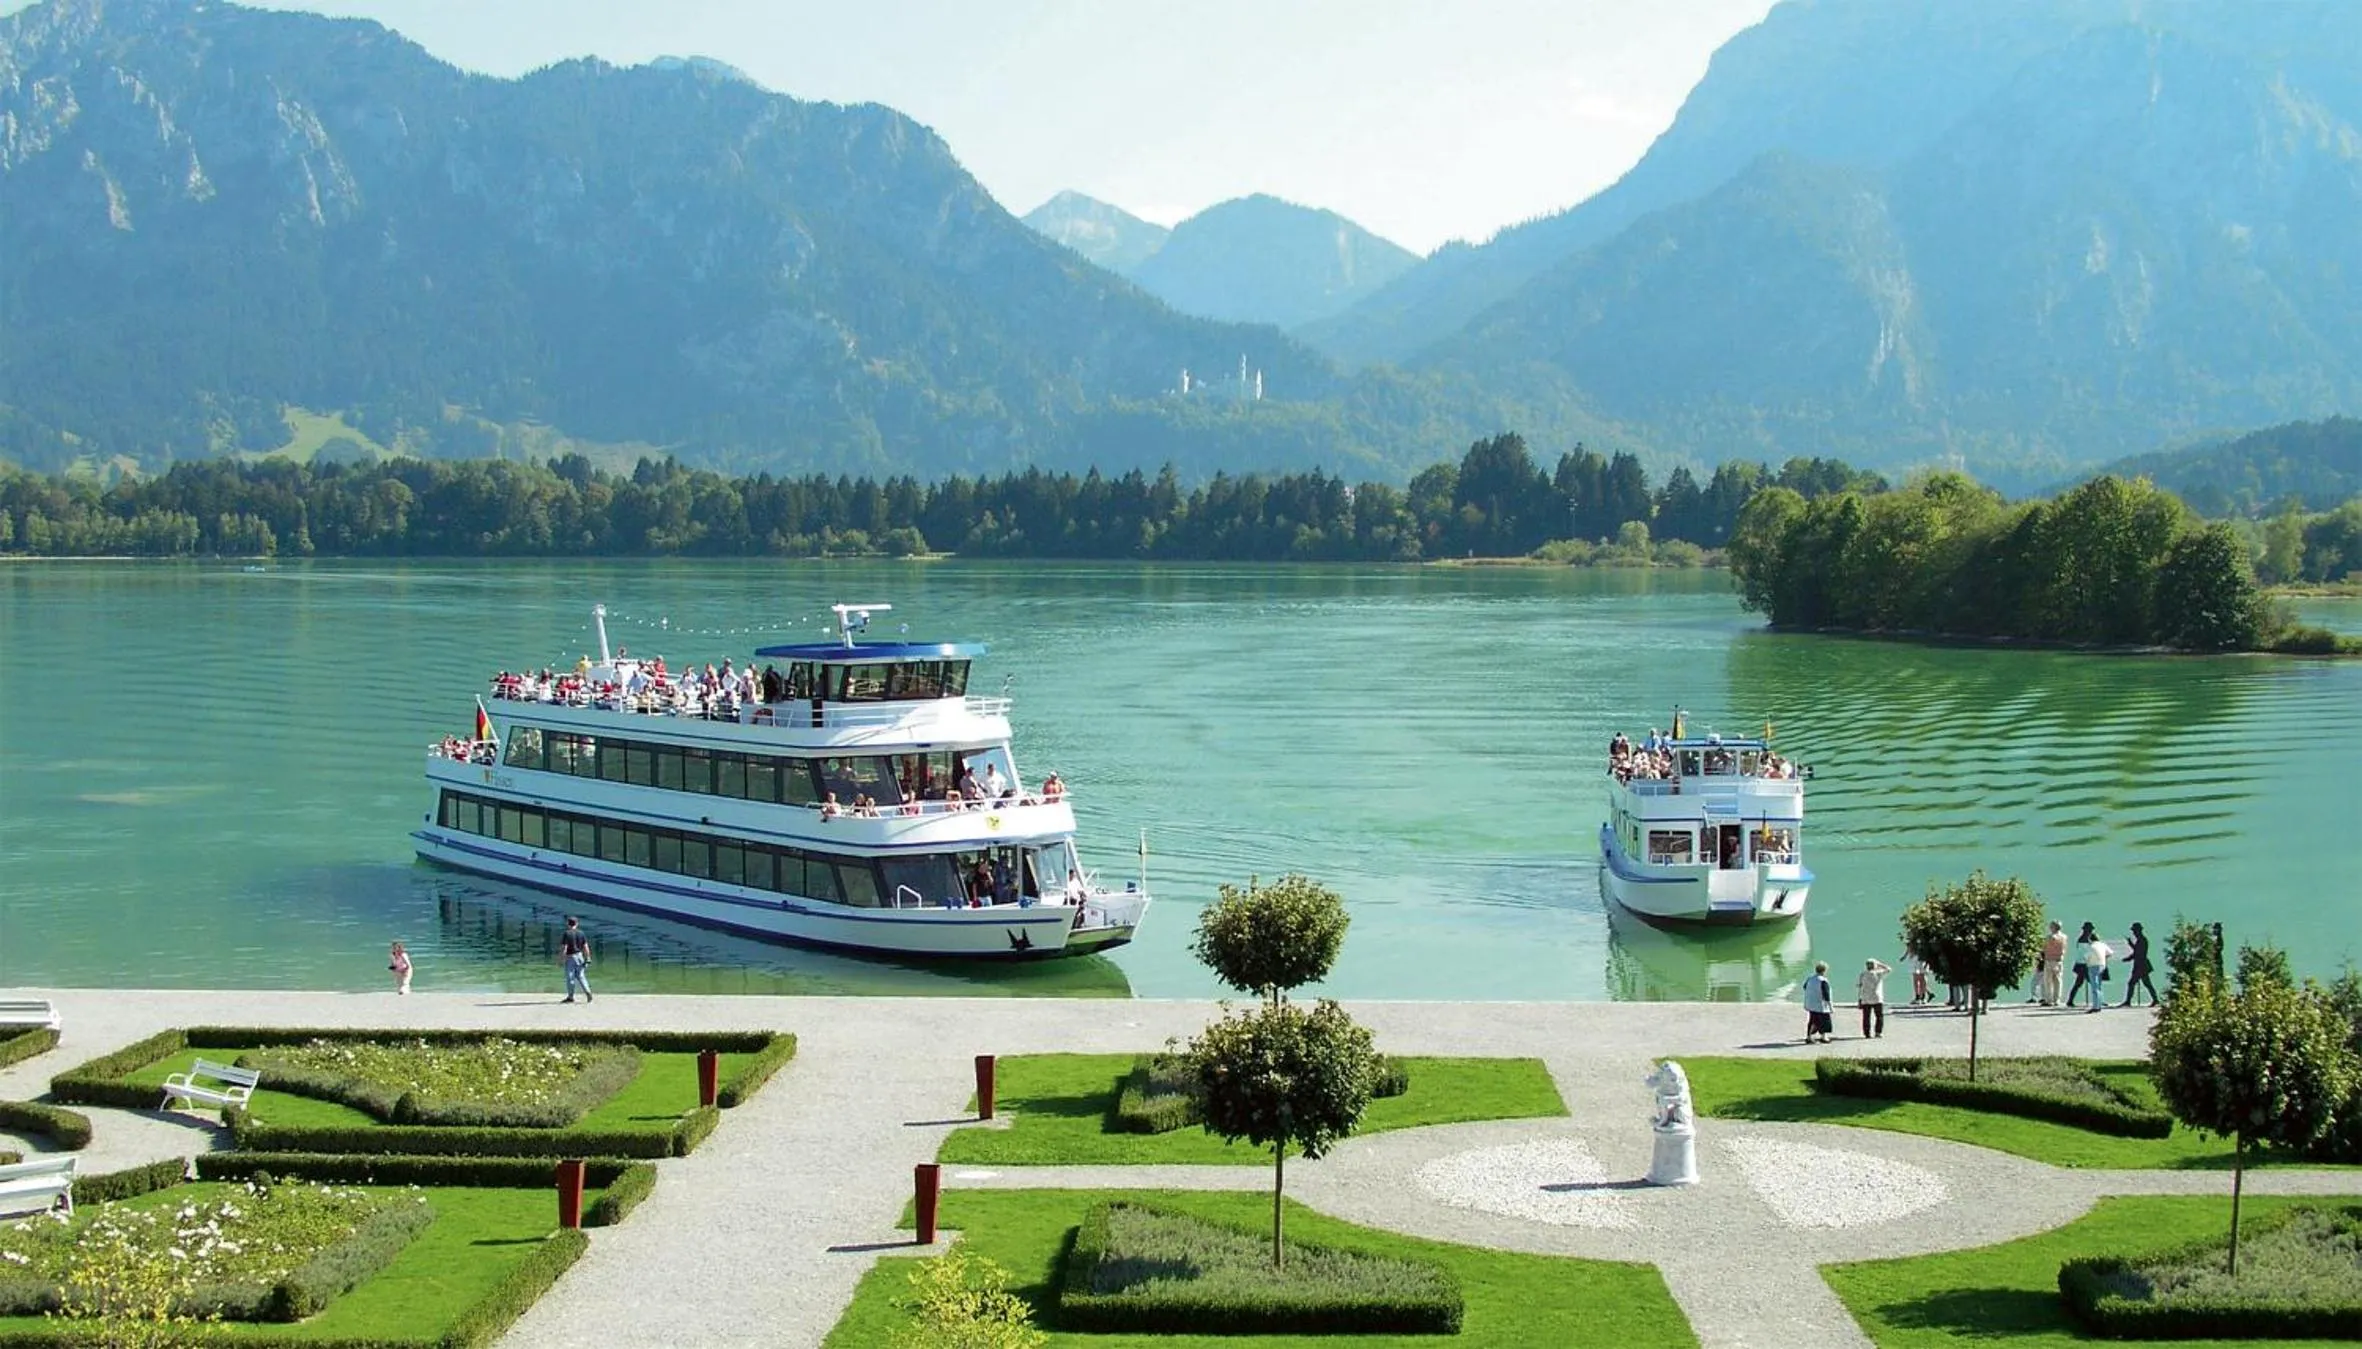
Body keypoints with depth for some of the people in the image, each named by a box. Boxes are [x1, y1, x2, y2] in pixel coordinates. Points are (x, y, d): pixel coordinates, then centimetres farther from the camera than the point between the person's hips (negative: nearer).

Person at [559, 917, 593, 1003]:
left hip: (570, 957, -4)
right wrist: (587, 959, 6)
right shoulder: (581, 933, 3)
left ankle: (570, 996, 8)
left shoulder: (566, 934, -10)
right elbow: (585, 947, 2)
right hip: (580, 956, 4)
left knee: (570, 977, 3)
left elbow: (564, 948, -14)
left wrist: (561, 960, -9)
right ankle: (587, 991, -7)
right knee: (580, 976, 11)